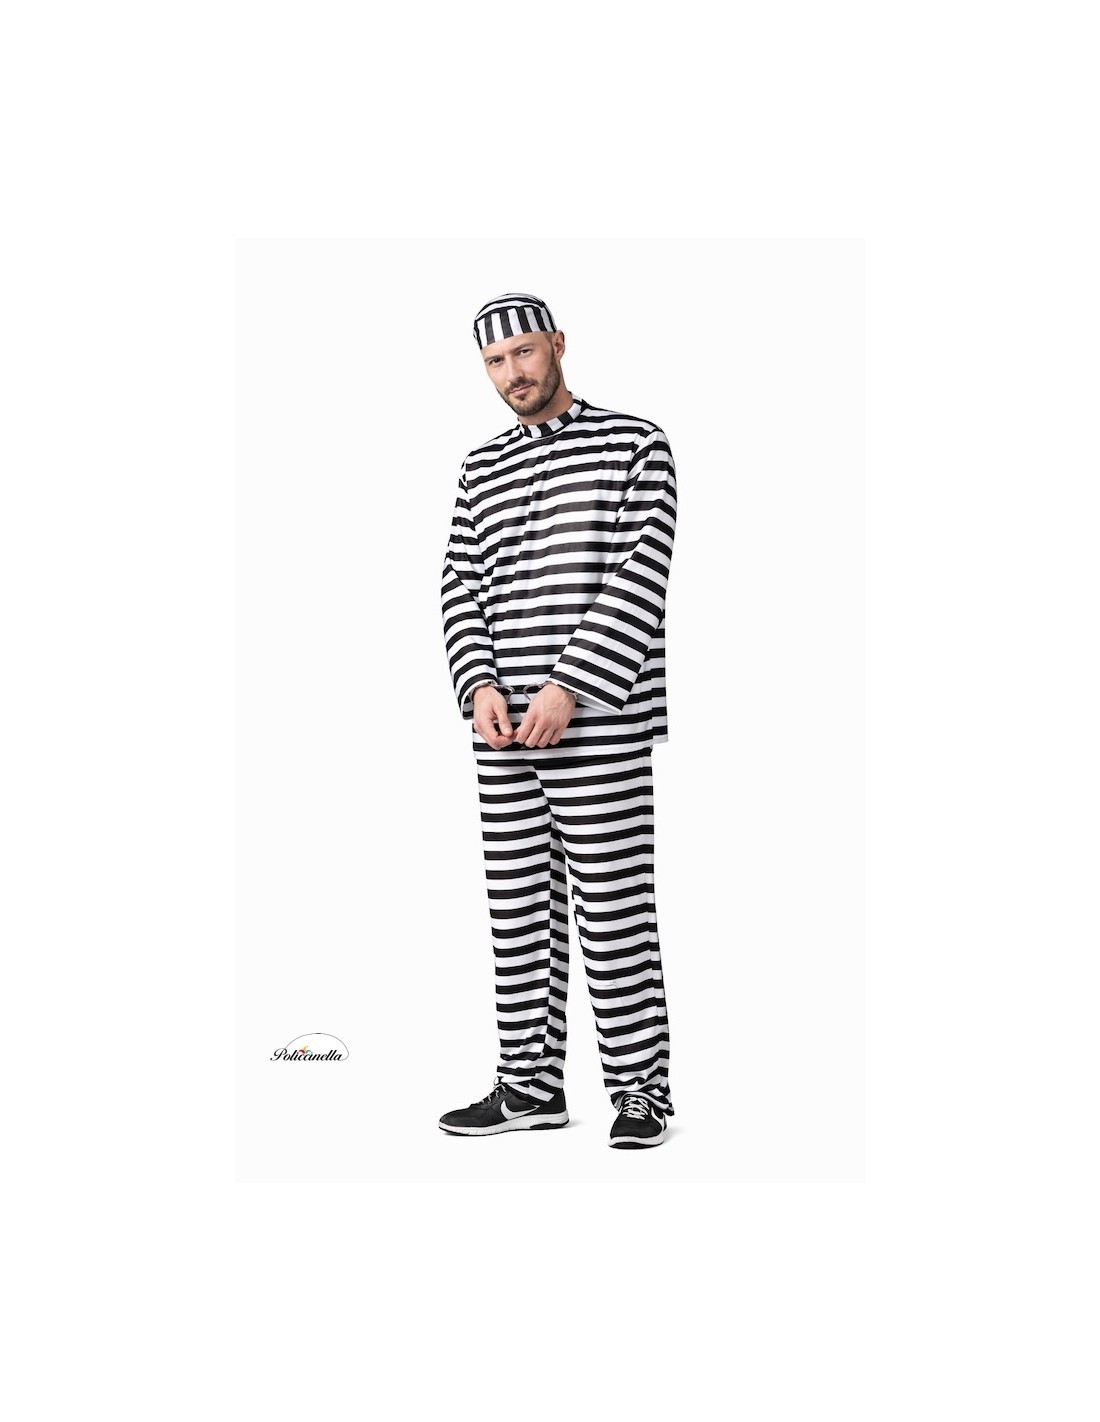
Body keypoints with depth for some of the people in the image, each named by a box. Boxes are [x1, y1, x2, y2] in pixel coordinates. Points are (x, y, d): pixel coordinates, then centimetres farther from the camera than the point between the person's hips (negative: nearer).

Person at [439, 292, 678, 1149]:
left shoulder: (636, 444, -1)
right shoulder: (483, 469, 15)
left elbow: (641, 579, -12)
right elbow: (464, 589, 8)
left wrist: (568, 691, -20)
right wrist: (481, 688, -11)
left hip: (602, 720, -5)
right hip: (509, 726, 6)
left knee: (612, 906, -3)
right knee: (519, 904, 7)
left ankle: (641, 1091, 10)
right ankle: (532, 1086, 17)